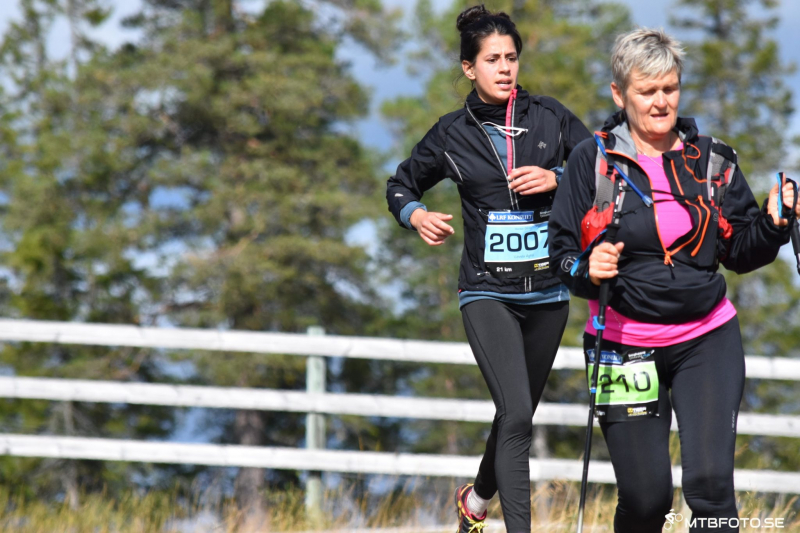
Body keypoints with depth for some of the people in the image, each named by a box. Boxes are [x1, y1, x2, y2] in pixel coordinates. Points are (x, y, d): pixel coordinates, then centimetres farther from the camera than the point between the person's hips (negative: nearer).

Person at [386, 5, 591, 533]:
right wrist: (417, 215, -4)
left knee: (518, 416, 14)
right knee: (516, 415, -19)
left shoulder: (550, 117, 3)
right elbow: (401, 185, 17)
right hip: (488, 292, -2)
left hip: (548, 291, 2)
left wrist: (558, 178, -11)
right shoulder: (452, 134, 3)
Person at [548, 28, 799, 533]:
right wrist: (586, 269, -20)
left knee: (710, 481, -14)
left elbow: (740, 252, 10)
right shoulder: (593, 160, -2)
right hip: (625, 344, -1)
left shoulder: (713, 160, 5)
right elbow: (562, 248, 1)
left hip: (707, 341, 1)